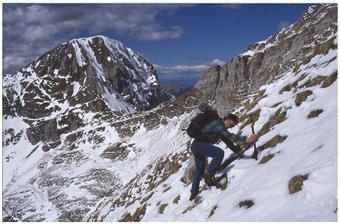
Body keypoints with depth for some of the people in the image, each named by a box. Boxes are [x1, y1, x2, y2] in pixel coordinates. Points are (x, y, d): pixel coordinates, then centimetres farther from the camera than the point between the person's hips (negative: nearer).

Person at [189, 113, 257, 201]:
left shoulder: (221, 128, 18)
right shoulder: (218, 124, -13)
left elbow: (228, 141, 23)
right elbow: (230, 136, -27)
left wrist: (238, 152, 19)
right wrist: (246, 139, -32)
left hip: (196, 146, 11)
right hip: (199, 144, -11)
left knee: (199, 170, 19)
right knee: (219, 153, -24)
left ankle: (193, 194, 29)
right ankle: (208, 174, -15)